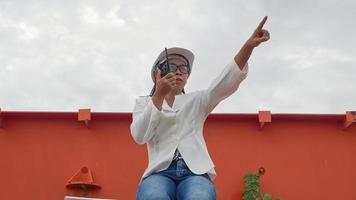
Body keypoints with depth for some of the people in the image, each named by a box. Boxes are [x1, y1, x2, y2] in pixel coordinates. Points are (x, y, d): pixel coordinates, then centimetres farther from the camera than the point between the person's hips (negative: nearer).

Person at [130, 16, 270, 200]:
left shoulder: (196, 100, 20)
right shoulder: (144, 102, 20)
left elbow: (225, 84, 1)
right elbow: (139, 136, 1)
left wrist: (248, 46, -14)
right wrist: (159, 95, -7)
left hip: (195, 173, 1)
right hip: (160, 172, 0)